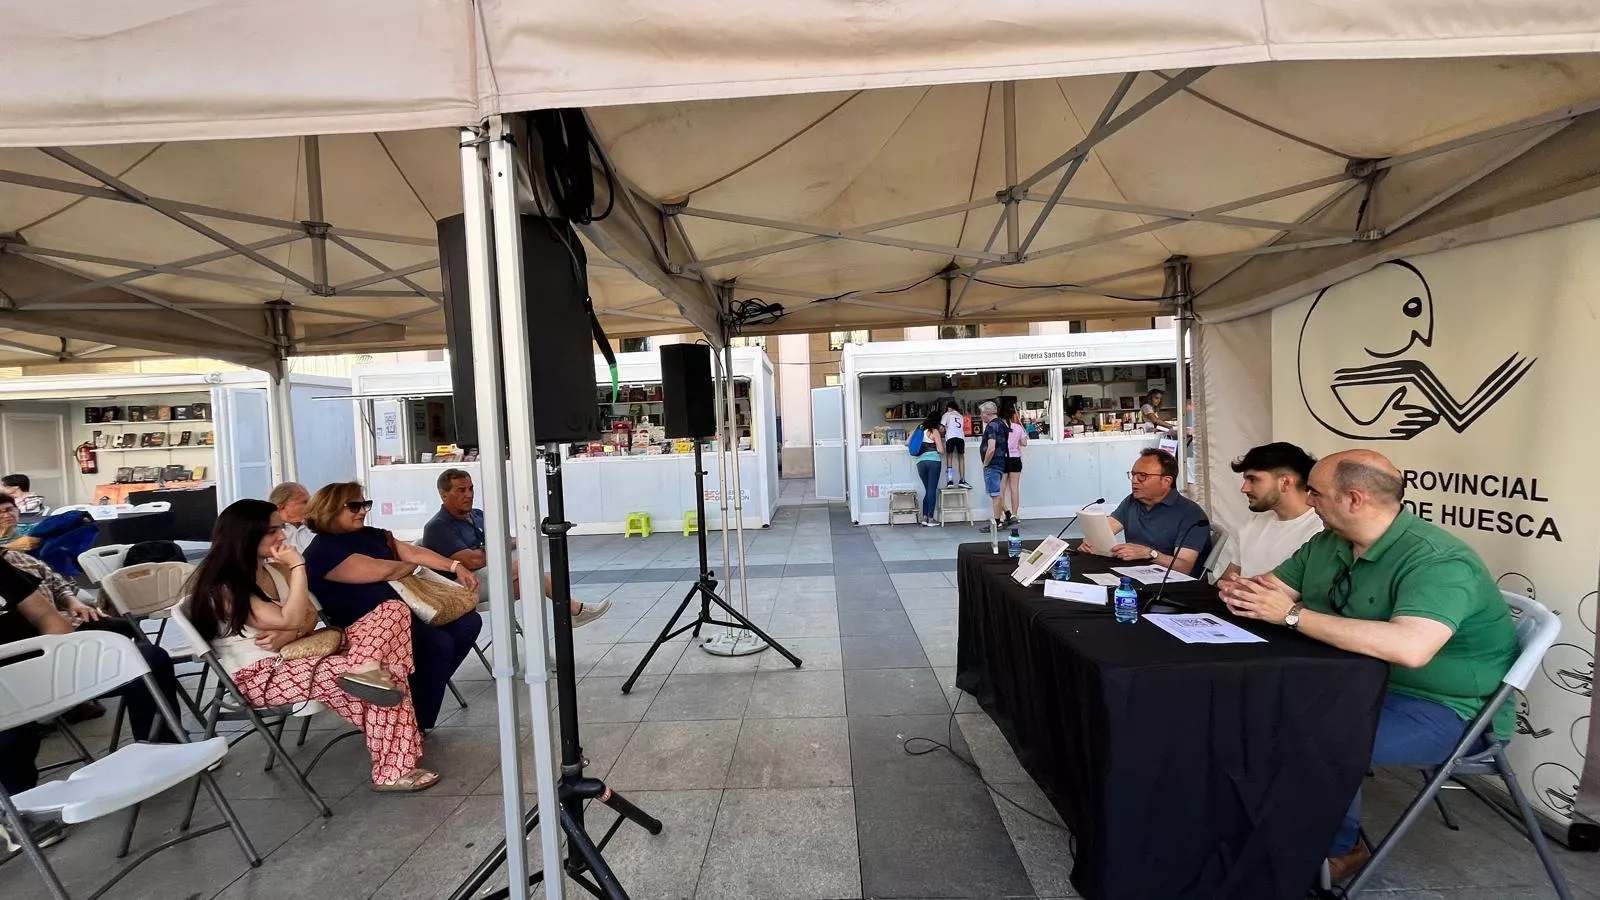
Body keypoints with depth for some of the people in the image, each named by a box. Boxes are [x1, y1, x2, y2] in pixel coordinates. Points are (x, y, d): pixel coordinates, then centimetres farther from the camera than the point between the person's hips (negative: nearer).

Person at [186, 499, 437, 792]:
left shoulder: (275, 568, 10)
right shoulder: (221, 589, -15)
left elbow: (310, 617, 9)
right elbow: (291, 619, -23)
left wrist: (290, 635, -14)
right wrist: (298, 566, -19)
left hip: (295, 655, 8)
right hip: (261, 676, -8)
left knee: (394, 611, -14)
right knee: (383, 683, -27)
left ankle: (362, 669, -34)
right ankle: (393, 771, -14)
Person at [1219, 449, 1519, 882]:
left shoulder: (1435, 560, -24)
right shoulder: (1327, 544, 1)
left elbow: (1410, 647, -40)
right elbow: (1273, 587, 7)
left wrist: (1293, 614, -36)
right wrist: (1242, 592, -18)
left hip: (1445, 709, -8)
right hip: (1362, 683, 8)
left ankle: (1339, 849, 2)